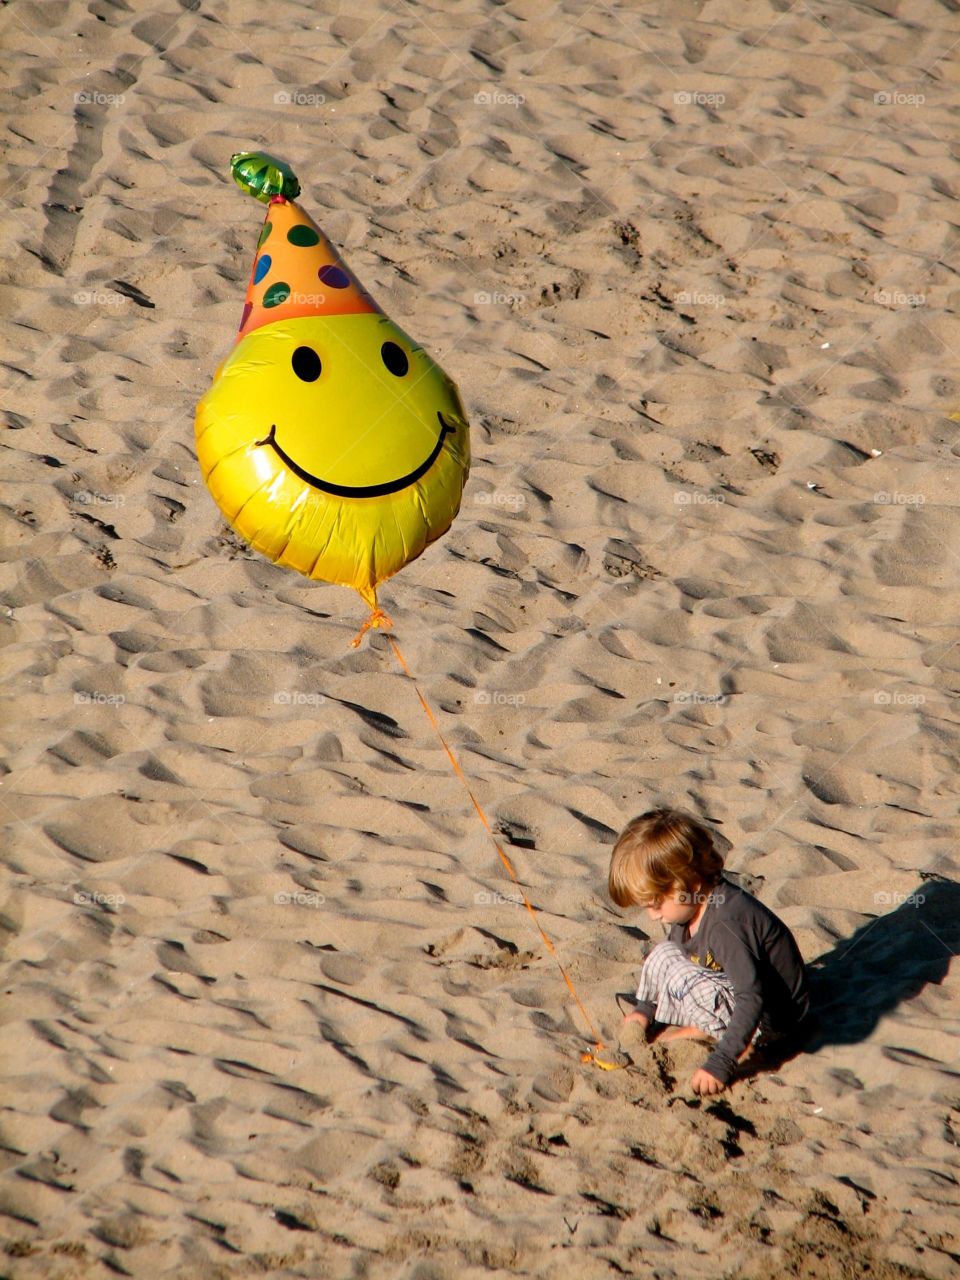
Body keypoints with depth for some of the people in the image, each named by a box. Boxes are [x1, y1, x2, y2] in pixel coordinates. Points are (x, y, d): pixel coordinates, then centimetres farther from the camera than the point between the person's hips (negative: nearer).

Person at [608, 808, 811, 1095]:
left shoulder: (725, 923, -31)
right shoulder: (691, 909, -2)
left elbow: (753, 999, -35)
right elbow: (669, 958, 19)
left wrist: (721, 1064, -36)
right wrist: (645, 1008, 11)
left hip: (771, 1020, -10)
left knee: (678, 976, -25)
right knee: (663, 954, 3)